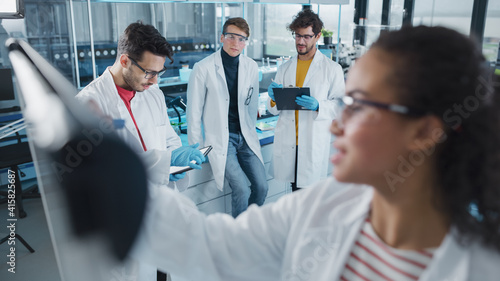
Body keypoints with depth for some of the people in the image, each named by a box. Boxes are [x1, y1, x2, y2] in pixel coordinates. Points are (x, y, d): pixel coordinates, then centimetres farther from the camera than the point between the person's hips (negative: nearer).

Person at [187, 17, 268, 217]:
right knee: (241, 190, -15)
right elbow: (194, 112, -3)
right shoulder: (204, 68, -8)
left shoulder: (251, 67, 4)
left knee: (261, 187, -2)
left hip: (245, 137, 4)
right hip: (219, 139, -4)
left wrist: (249, 133, 14)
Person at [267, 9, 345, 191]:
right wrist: (274, 99, -9)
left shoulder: (332, 69, 1)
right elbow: (274, 109, 13)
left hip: (314, 145, -3)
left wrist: (318, 106, -20)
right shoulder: (284, 68, 12)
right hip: (286, 142, 3)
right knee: (295, 189, 10)